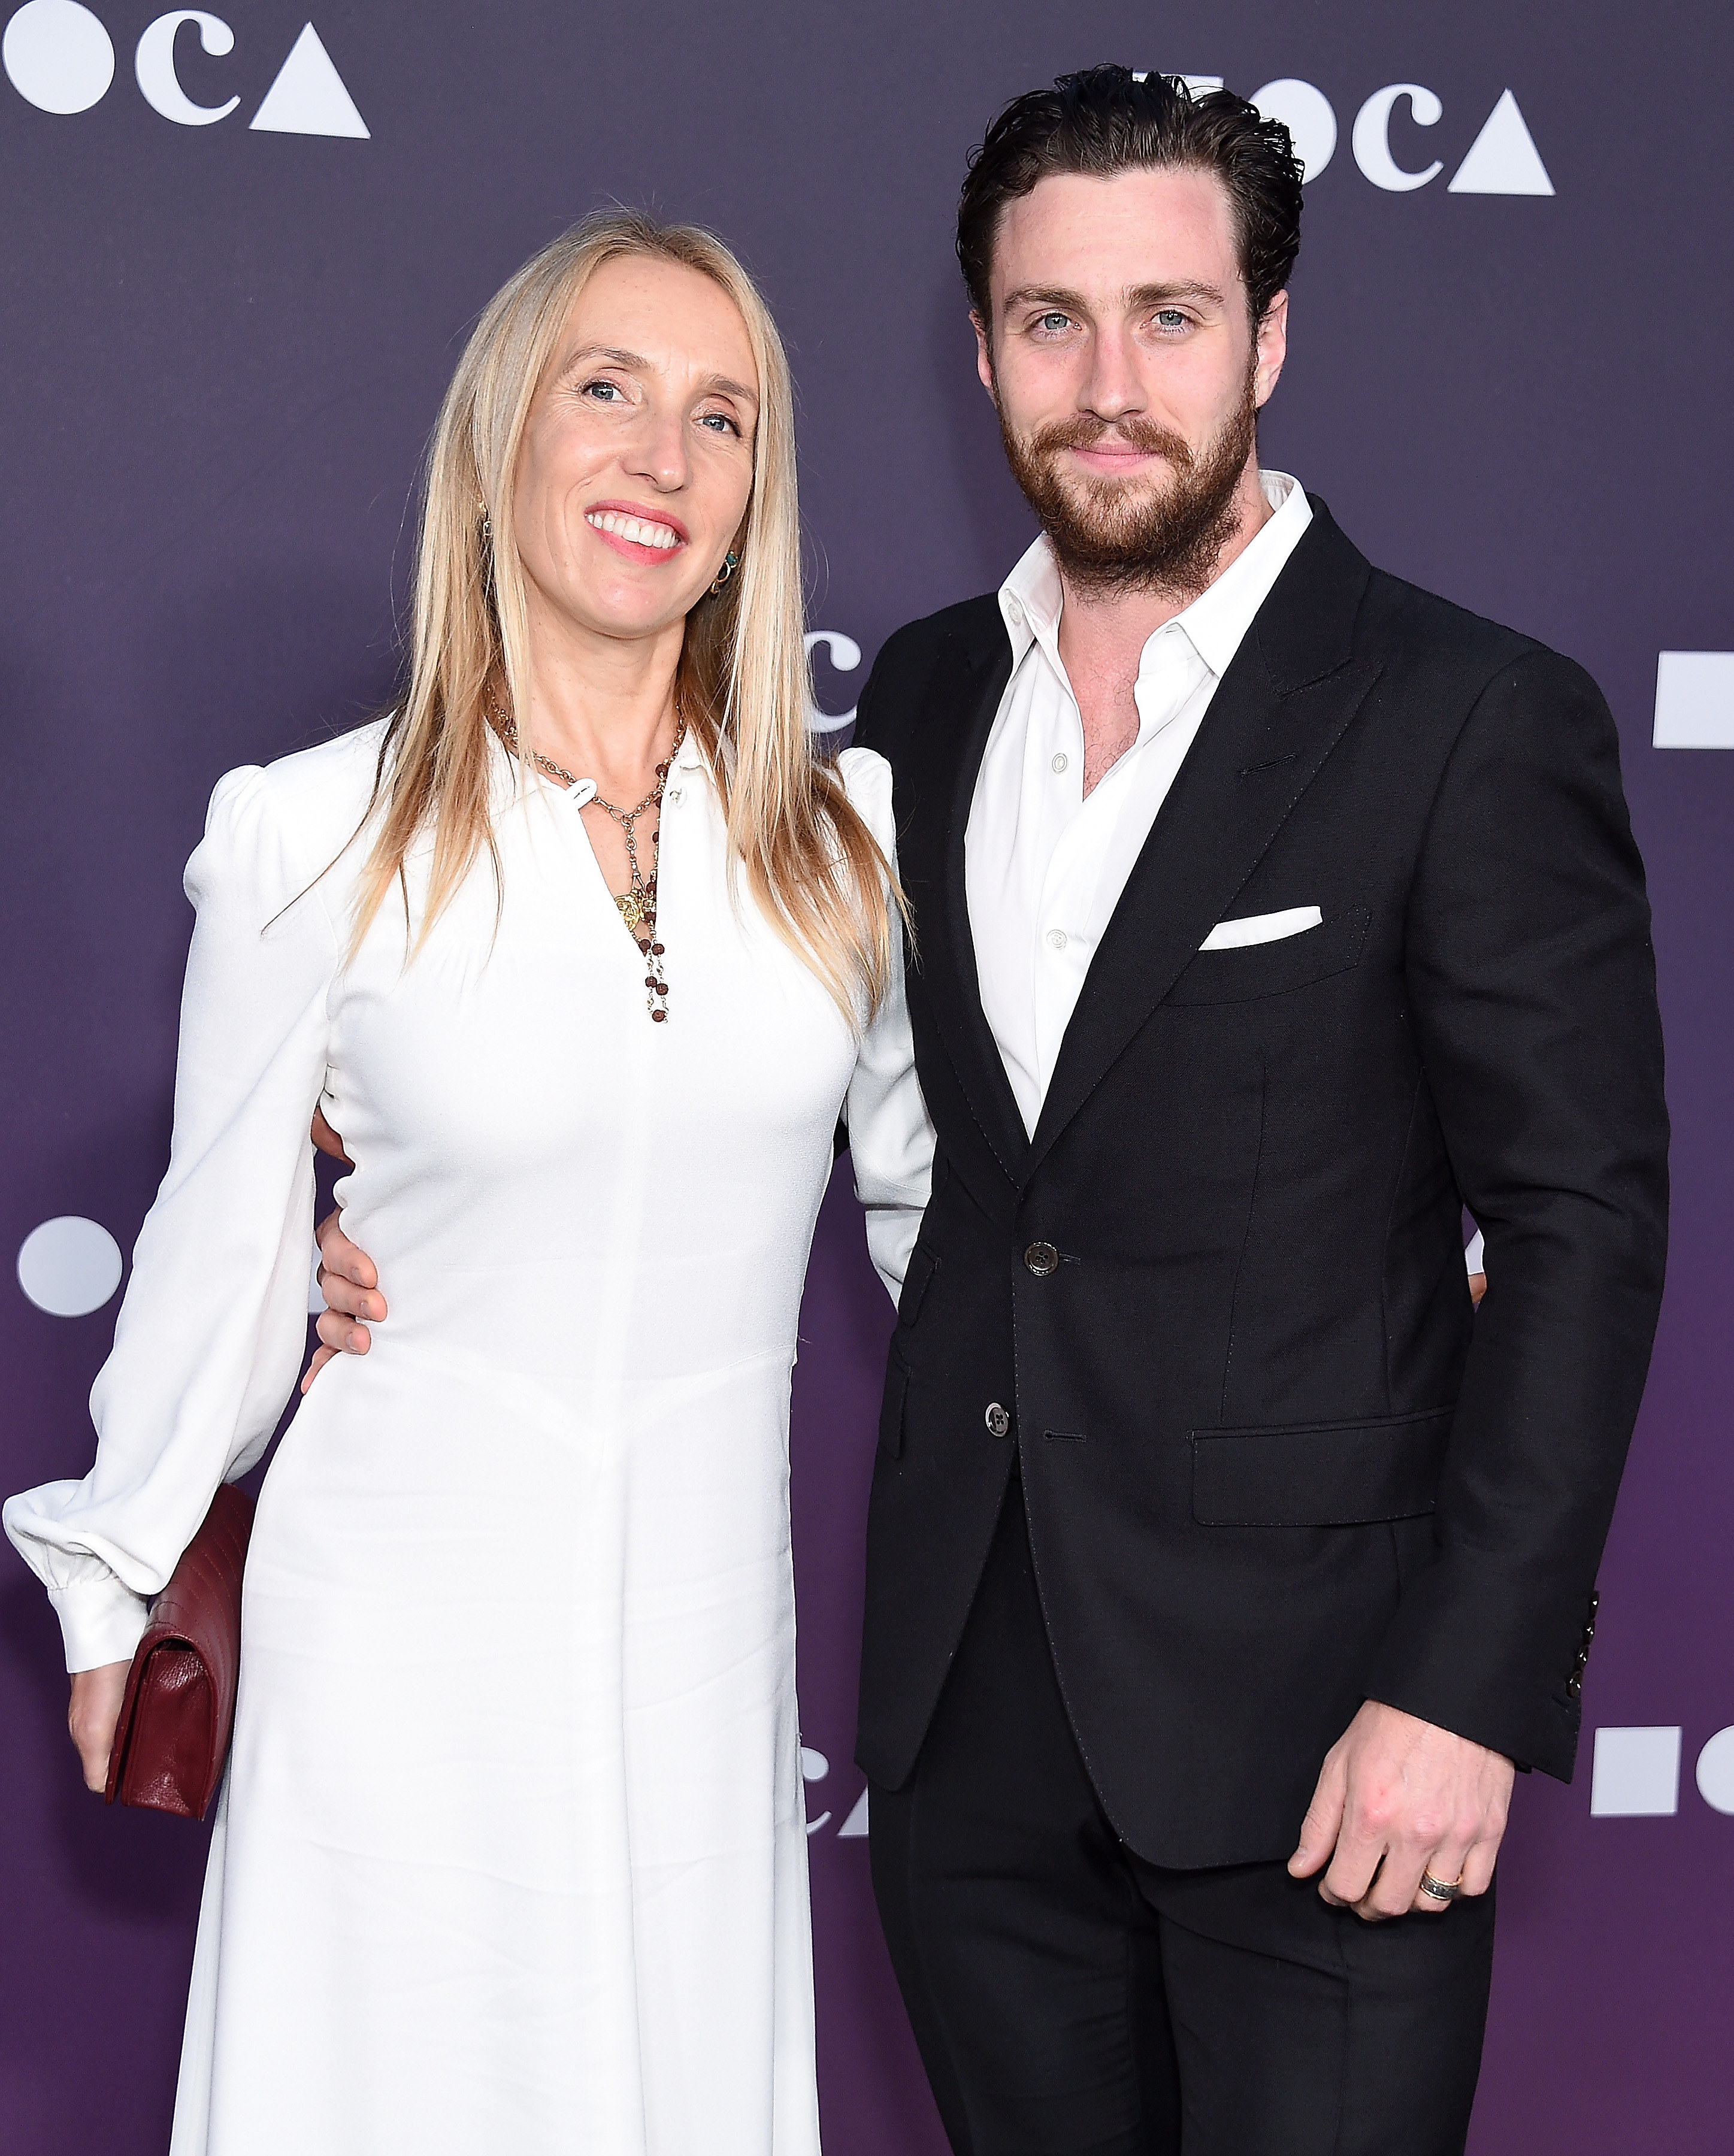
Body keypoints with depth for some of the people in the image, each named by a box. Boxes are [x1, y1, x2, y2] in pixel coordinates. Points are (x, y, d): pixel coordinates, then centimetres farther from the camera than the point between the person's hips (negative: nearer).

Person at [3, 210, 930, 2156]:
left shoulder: (849, 832, -1)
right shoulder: (314, 840, -7)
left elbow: (930, 1191, 12)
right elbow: (220, 1251, 2)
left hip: (707, 1628, 2)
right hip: (405, 1628, -2)